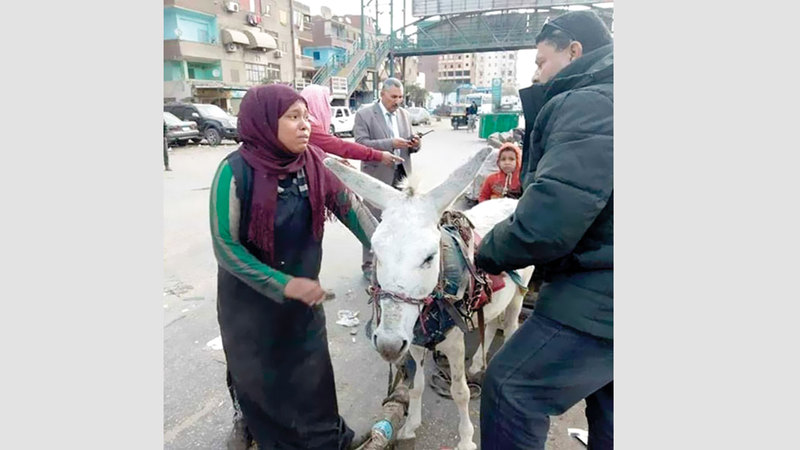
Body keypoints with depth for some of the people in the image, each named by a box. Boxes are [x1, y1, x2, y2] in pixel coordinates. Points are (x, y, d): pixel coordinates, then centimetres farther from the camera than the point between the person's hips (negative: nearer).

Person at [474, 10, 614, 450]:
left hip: (599, 298, -10)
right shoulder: (606, 98, 15)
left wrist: (488, 252, -12)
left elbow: (546, 224, -29)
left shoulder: (586, 104, -19)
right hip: (607, 288, 10)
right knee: (607, 410, 25)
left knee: (509, 386, 3)